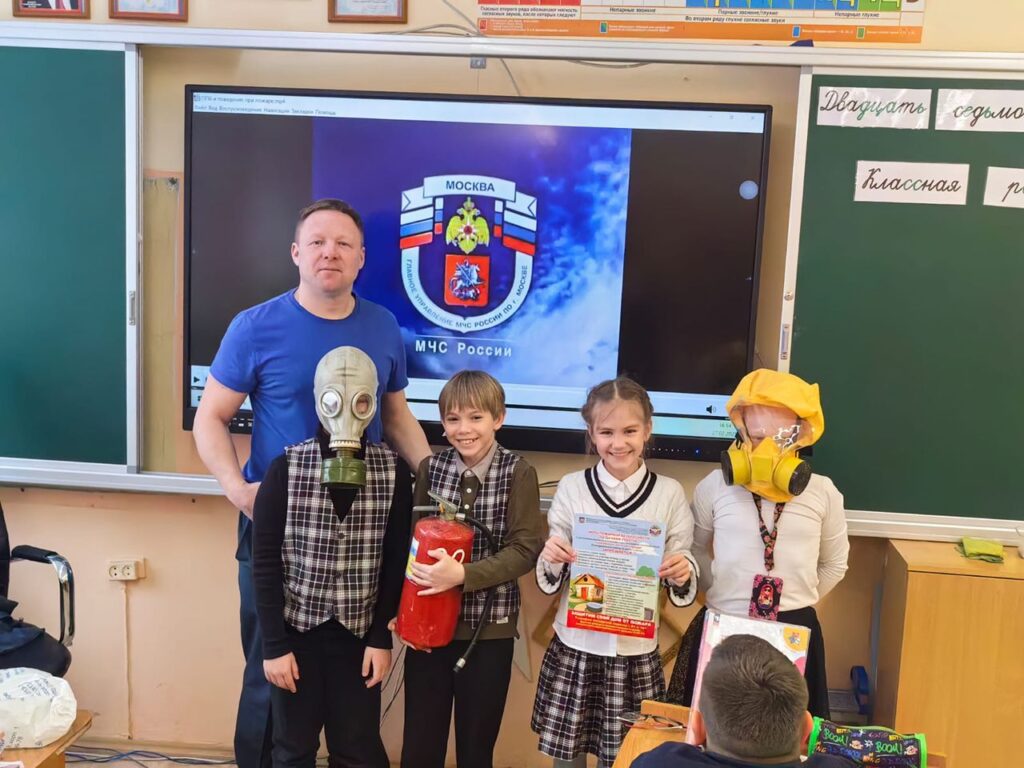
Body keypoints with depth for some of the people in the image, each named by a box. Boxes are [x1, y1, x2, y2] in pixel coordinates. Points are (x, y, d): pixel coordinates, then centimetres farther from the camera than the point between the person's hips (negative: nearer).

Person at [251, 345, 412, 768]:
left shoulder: (394, 471, -5)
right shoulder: (285, 469, -9)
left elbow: (397, 560, 0)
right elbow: (265, 562, -7)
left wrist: (382, 636, -1)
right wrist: (274, 644, -8)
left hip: (358, 634, 1)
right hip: (297, 630, 0)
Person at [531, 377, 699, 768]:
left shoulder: (669, 492, -2)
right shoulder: (571, 487, -1)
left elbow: (683, 570, 2)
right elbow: (550, 580, 3)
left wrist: (683, 574, -19)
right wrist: (551, 559, -17)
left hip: (636, 651, 0)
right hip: (575, 647, 1)